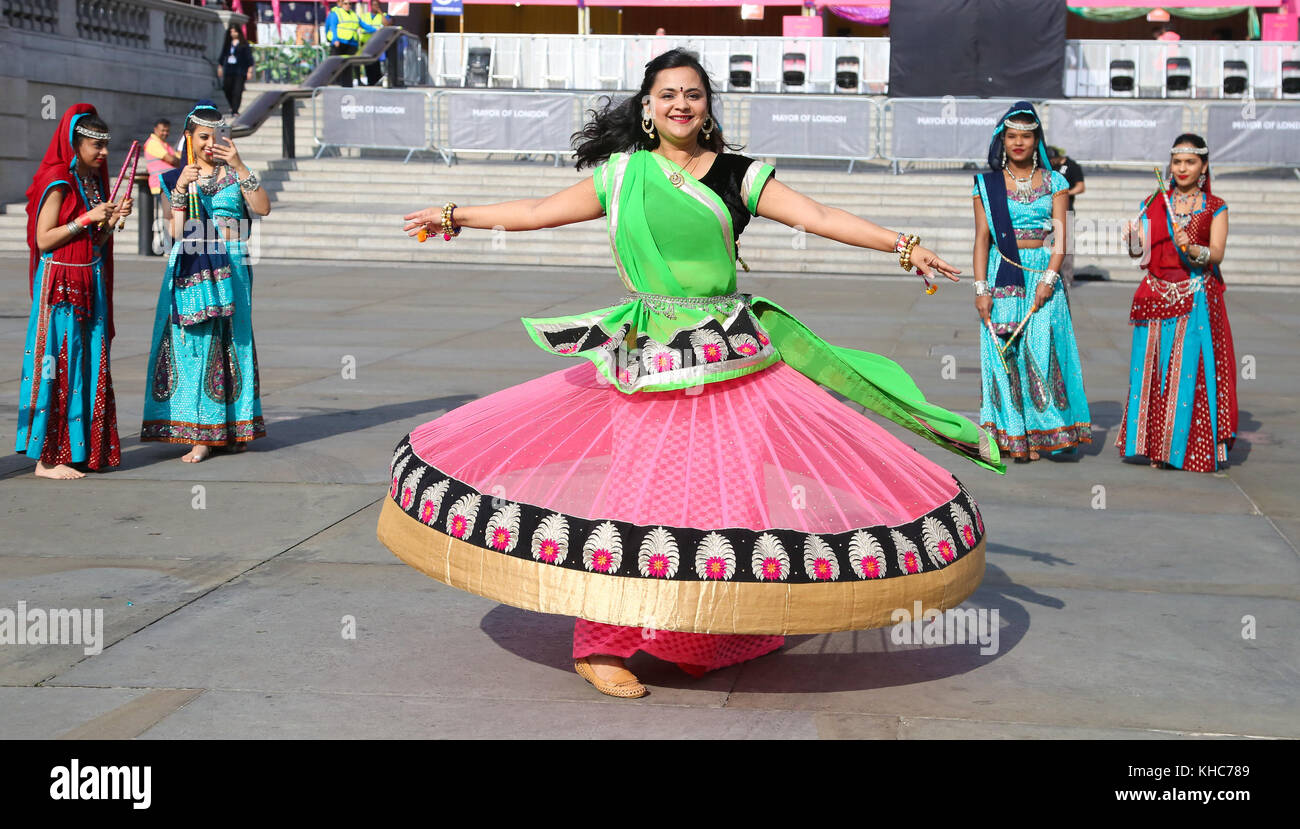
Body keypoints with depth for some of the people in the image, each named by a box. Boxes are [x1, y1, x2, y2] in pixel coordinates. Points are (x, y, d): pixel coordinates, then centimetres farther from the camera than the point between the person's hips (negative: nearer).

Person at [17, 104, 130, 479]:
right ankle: (47, 458, -4)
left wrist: (113, 219, 0)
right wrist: (88, 218, -17)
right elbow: (43, 239, -14)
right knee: (59, 366, -7)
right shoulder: (58, 183, -10)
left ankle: (83, 448, 13)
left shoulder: (94, 181, 14)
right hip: (61, 284, -8)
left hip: (90, 285, 8)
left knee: (90, 366, 7)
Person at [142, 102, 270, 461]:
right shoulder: (176, 178, 9)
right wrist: (181, 188, -13)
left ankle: (234, 427, 11)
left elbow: (263, 208, -8)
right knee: (195, 346, -5)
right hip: (191, 269, 0)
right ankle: (201, 435, -4)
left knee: (230, 342, 1)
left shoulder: (233, 174, 9)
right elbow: (176, 232, -2)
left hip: (230, 267, 0)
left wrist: (240, 168, -16)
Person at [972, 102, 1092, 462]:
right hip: (1002, 276, 0)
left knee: (1044, 350, -7)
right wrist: (981, 288, -6)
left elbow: (1061, 236, 1)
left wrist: (1049, 279, -12)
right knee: (1004, 353, -3)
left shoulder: (1054, 182, 8)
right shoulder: (988, 184, 7)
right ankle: (1013, 434, 2)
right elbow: (982, 239, 3)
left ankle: (1049, 431, 0)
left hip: (1043, 272, 0)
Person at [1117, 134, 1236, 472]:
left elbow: (1216, 254, -6)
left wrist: (1192, 249, -25)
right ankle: (1155, 445, 8)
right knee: (1153, 370, 1)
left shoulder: (1215, 208, 5)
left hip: (1197, 299, -2)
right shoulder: (1155, 203, 12)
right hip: (1157, 298, 2)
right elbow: (1140, 251, 6)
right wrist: (1134, 240, -15)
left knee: (1191, 370, -6)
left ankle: (1188, 447, 1)